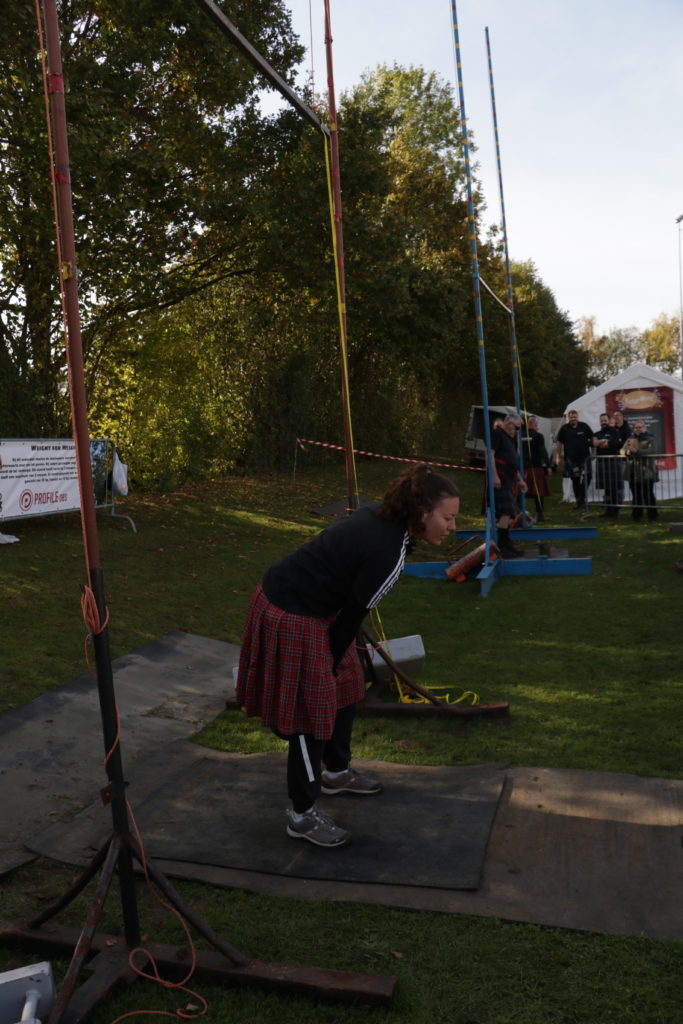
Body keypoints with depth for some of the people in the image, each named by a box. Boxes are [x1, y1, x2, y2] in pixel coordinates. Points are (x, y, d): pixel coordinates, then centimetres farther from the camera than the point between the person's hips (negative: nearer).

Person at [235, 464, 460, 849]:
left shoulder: (379, 515, 0)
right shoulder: (389, 554, -26)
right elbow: (353, 616, -15)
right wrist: (330, 663, -1)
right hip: (292, 618, -10)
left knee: (347, 684, 22)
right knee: (313, 709, 2)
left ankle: (337, 772, 43)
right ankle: (303, 815, 19)